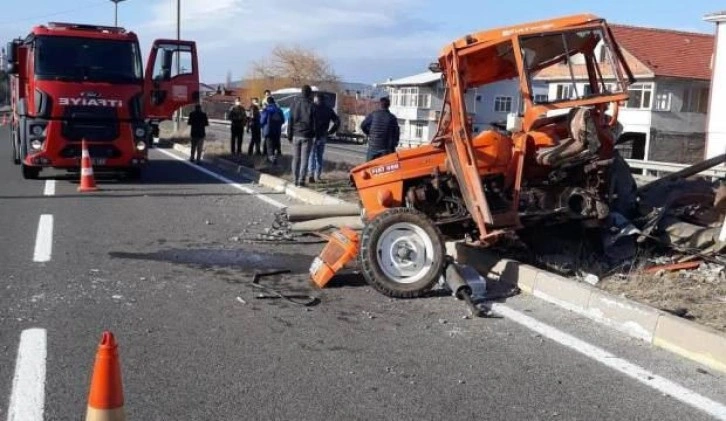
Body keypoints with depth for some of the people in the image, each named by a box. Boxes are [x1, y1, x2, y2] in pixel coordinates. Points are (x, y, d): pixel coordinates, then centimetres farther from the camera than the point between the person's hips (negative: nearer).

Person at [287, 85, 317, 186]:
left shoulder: (295, 103, 2)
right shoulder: (312, 105, -5)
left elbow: (290, 121, 3)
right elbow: (314, 122, -4)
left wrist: (289, 135, 8)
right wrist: (316, 136, 2)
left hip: (296, 135, 2)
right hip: (307, 136, -2)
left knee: (296, 158, 9)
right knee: (304, 159, 0)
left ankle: (296, 179, 9)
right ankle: (301, 180, -5)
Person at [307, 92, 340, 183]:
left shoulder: (313, 108, -7)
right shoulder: (328, 109, 9)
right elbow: (337, 121, 11)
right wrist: (330, 131, 11)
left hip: (313, 135, -5)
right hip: (323, 136, 5)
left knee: (311, 155, 0)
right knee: (319, 156, 14)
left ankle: (311, 175, -11)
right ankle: (317, 176, 15)